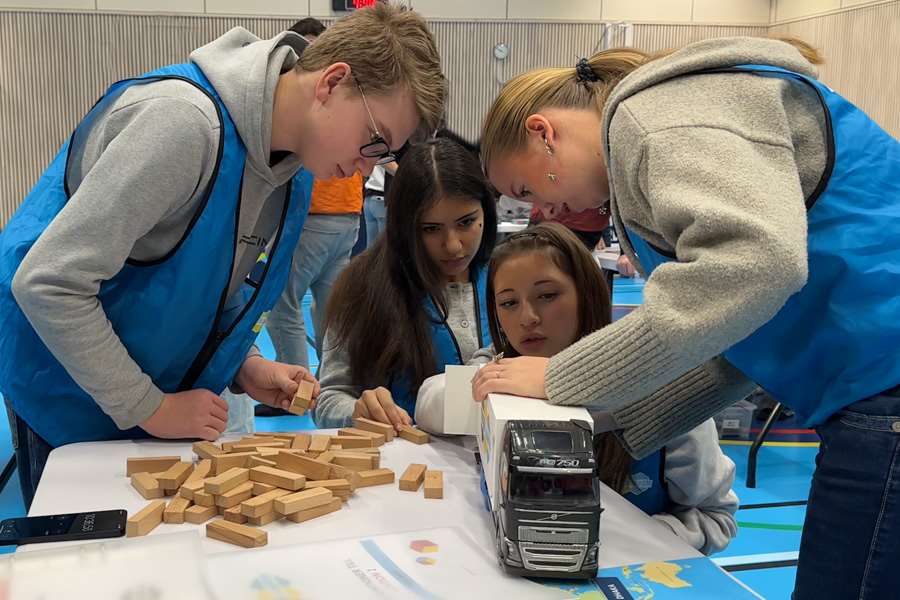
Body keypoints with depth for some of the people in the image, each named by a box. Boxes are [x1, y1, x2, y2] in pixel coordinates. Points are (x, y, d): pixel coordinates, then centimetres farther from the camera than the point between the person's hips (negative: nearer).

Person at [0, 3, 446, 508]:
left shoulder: (293, 162, -3)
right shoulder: (183, 120, -30)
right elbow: (48, 282, -29)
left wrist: (245, 367, -4)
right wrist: (148, 407, -22)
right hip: (71, 404, -7)